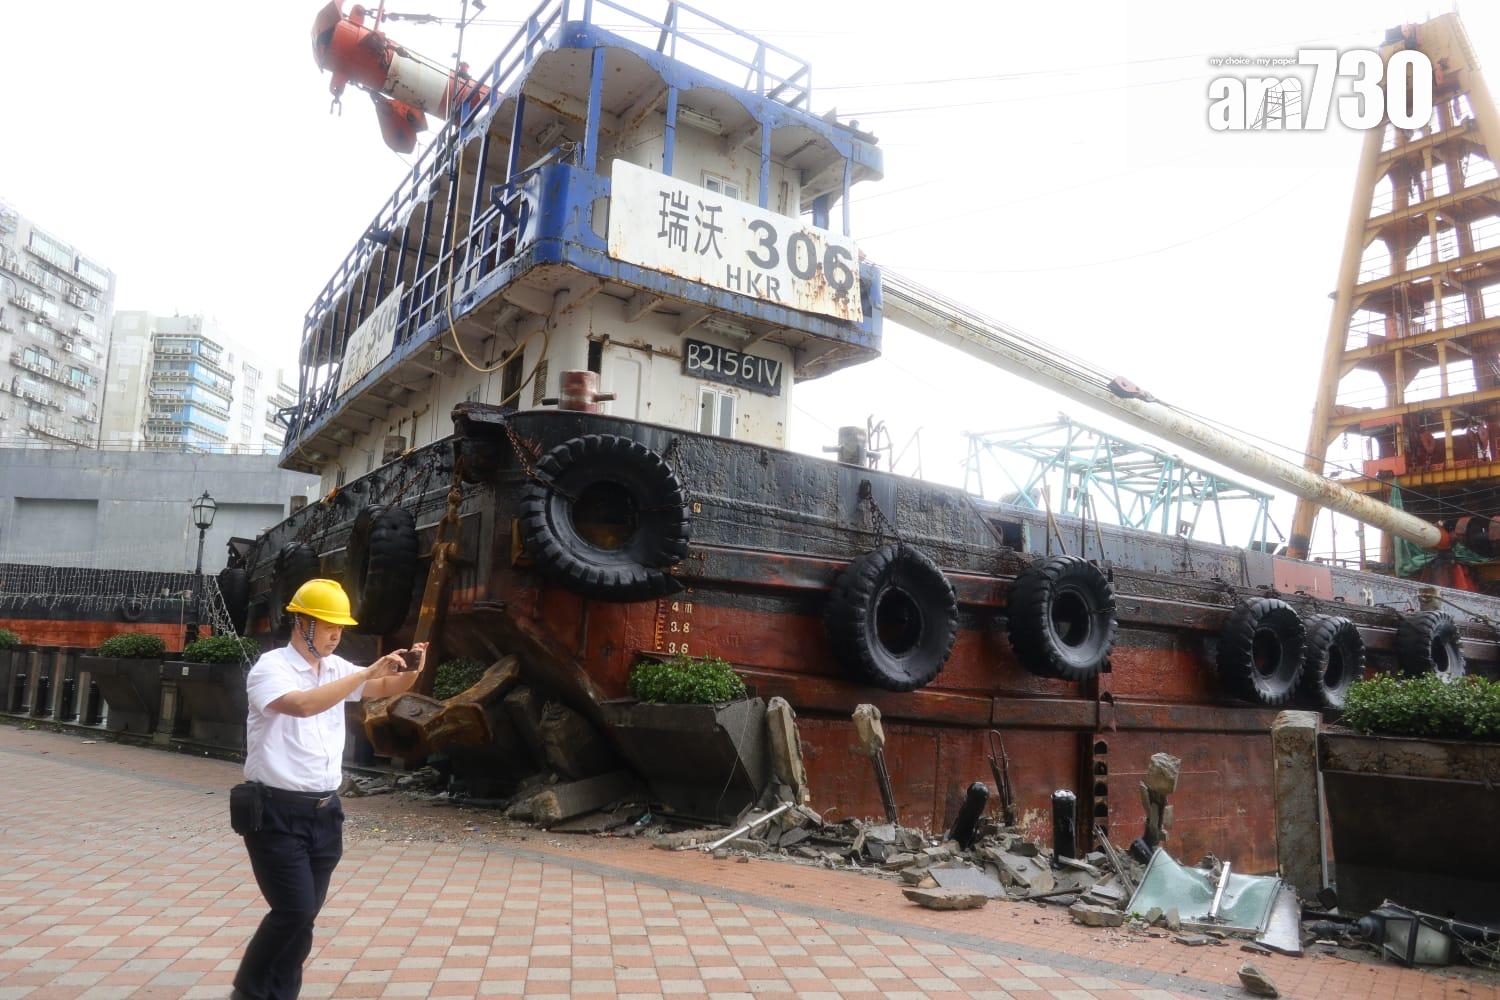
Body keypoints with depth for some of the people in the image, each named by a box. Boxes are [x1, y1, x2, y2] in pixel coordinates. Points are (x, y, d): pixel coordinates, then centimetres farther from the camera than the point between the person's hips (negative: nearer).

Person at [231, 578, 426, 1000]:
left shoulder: (336, 668, 7)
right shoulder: (271, 667, -12)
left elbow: (385, 689, 11)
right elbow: (304, 704, -30)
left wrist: (411, 672, -12)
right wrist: (368, 672, -30)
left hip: (324, 811, 6)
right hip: (278, 812, -6)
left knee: (304, 915, 11)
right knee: (294, 909, -7)